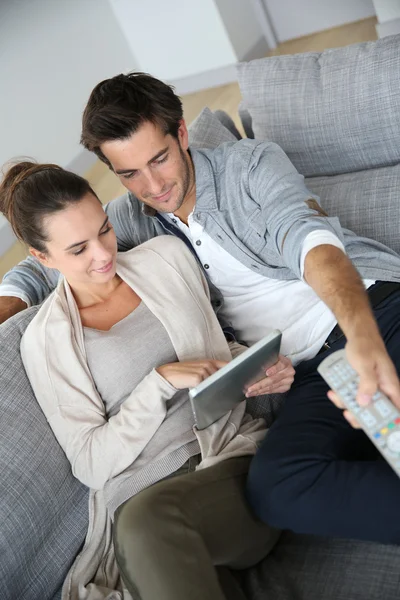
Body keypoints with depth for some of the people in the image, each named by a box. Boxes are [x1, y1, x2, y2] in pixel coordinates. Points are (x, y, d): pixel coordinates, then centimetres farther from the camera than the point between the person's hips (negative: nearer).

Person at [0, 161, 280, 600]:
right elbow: (90, 464, -2)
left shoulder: (168, 256, 9)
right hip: (146, 494, 0)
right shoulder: (44, 340, 2)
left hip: (239, 452, 1)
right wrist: (161, 381, -13)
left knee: (148, 520, -33)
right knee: (143, 526, -36)